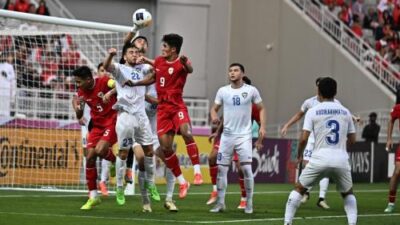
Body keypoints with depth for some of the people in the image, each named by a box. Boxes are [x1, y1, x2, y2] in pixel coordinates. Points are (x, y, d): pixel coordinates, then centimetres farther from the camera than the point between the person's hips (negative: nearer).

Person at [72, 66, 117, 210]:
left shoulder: (104, 82, -14)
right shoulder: (82, 92, 2)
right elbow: (79, 116, 10)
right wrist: (77, 106, -11)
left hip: (112, 121, -6)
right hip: (97, 125, 6)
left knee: (100, 150, -26)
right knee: (90, 157, -1)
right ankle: (93, 197, 8)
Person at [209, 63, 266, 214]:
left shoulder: (251, 90, -1)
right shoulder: (223, 91, 4)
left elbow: (261, 109, 8)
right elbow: (214, 108, 10)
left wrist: (262, 126, -5)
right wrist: (214, 116, -13)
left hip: (244, 135, -2)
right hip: (227, 135, 2)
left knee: (247, 169, -11)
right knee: (221, 169, 1)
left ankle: (249, 203, 1)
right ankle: (220, 203, 11)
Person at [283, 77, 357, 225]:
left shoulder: (313, 111, 1)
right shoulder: (345, 112, 10)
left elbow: (303, 138, -5)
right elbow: (352, 140, 16)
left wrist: (299, 155, 13)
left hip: (320, 158, -2)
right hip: (341, 159, 2)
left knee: (299, 189, 16)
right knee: (348, 193, 24)